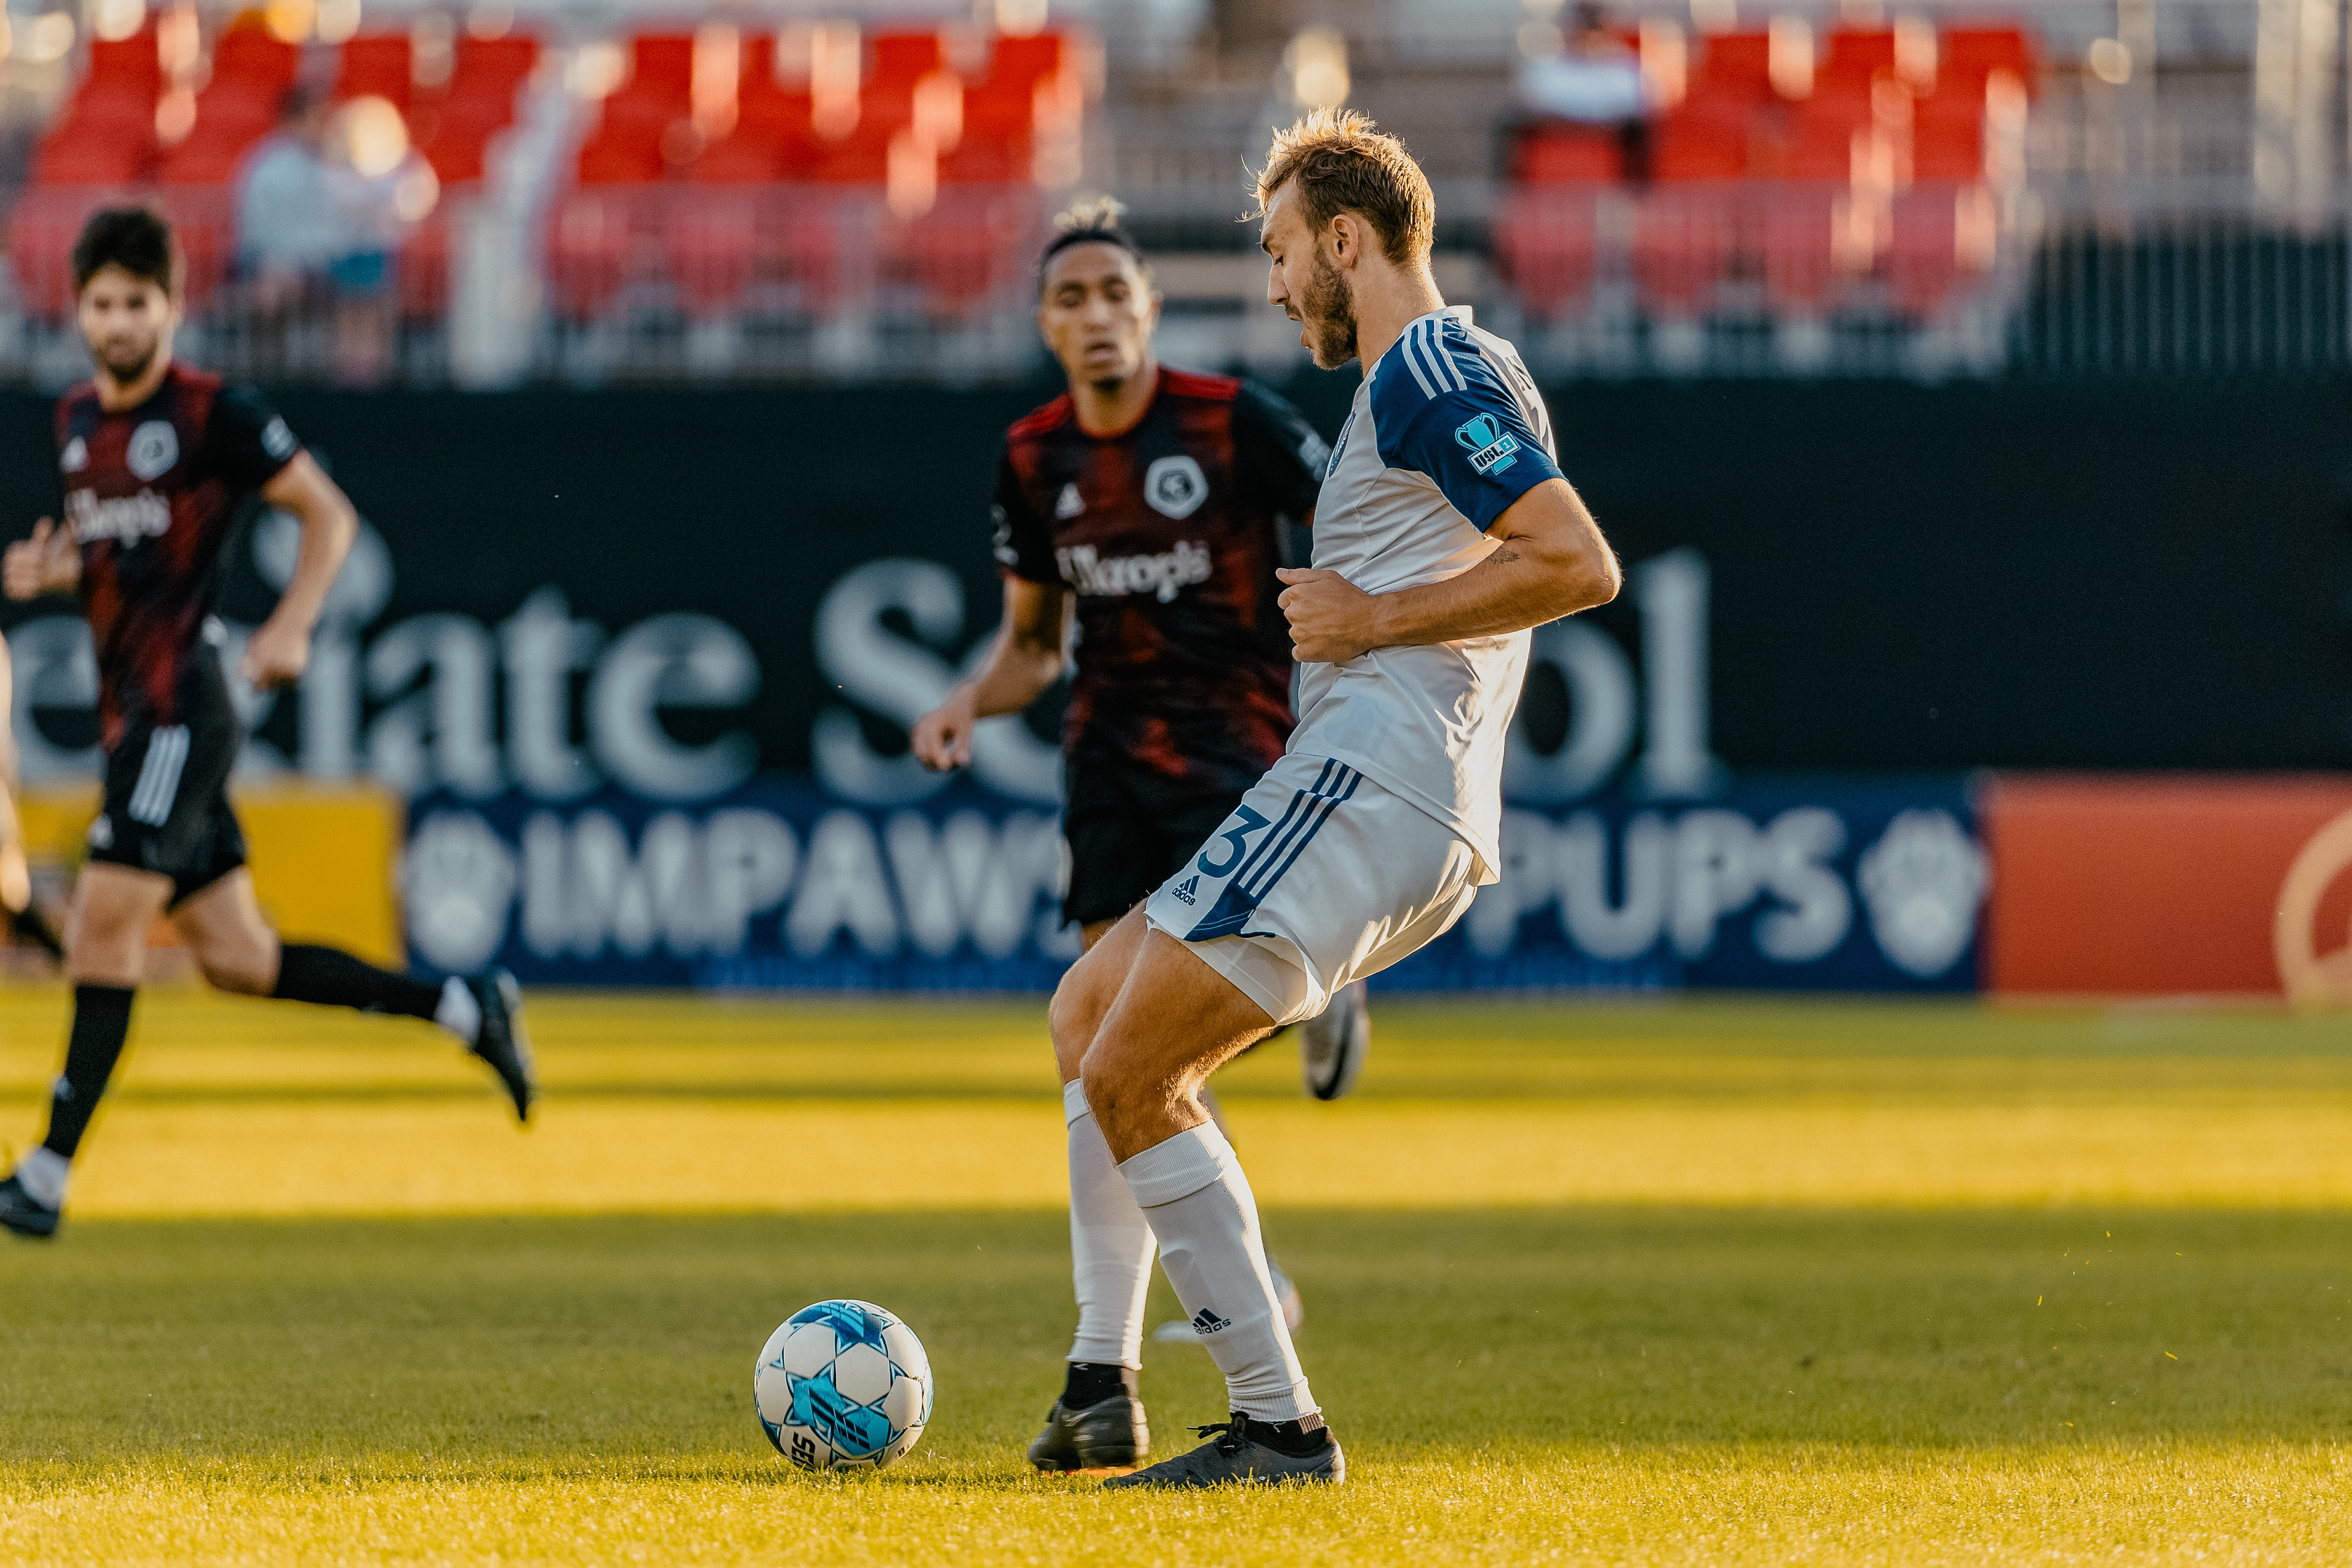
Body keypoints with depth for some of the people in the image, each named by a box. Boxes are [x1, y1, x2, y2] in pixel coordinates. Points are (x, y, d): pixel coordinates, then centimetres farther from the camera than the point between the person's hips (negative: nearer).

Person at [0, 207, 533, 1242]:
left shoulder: (213, 415, -7)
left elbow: (329, 514, -3)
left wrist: (291, 628, -17)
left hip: (183, 704, -8)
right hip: (128, 713, 8)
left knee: (106, 919, -15)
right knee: (234, 957, 8)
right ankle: (464, 1010, 20)